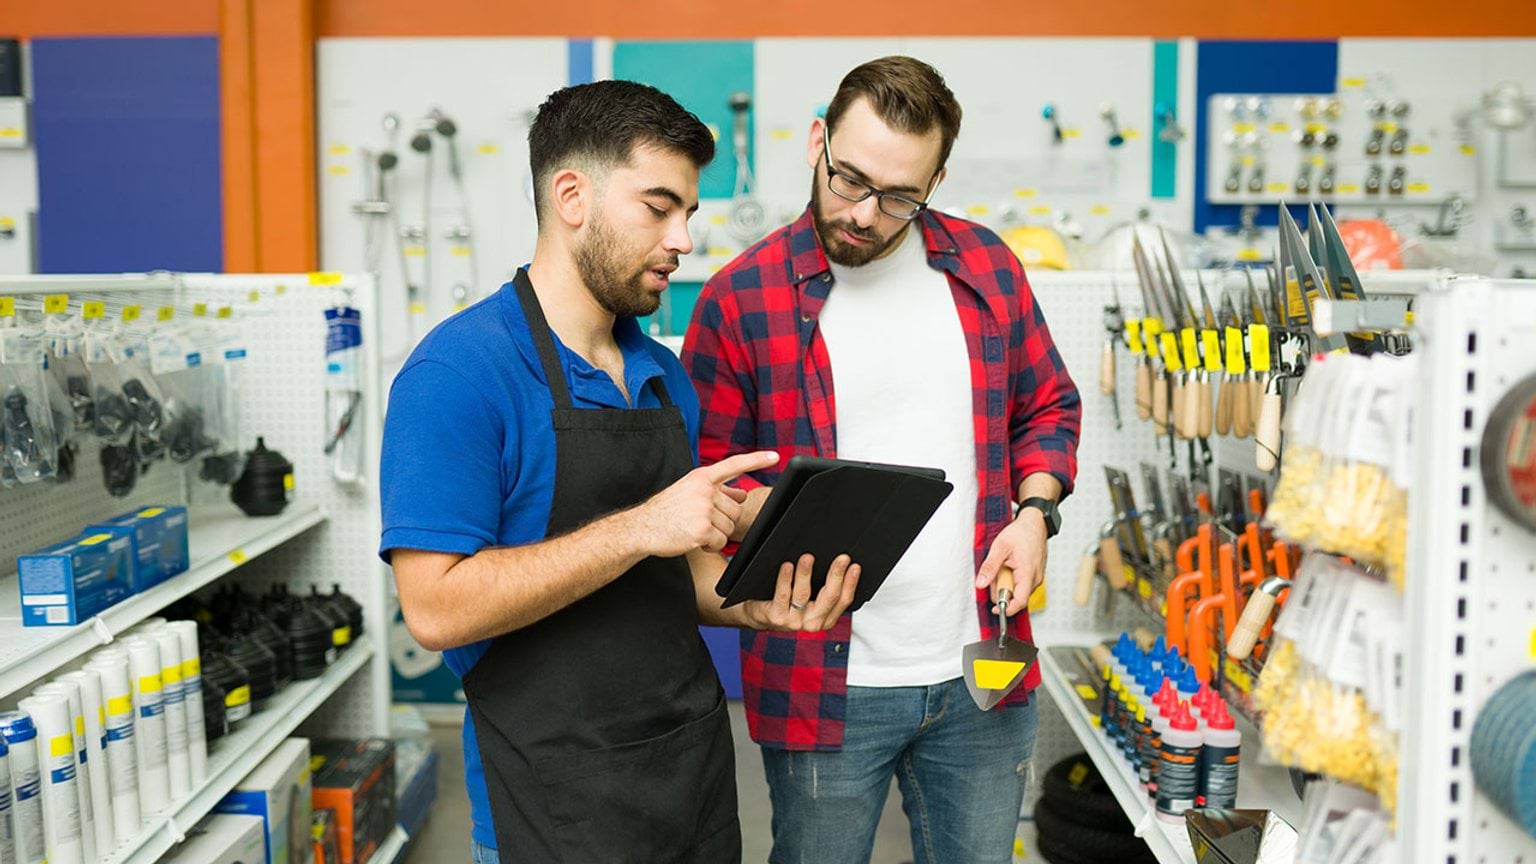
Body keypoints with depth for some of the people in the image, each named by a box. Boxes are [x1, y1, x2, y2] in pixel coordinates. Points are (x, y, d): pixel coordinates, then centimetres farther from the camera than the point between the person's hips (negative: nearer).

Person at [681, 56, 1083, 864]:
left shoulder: (985, 267, 3)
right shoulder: (740, 299, -8)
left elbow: (1049, 405, 14)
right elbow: (704, 471, -2)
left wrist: (1035, 510, -2)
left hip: (981, 675, 3)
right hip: (824, 685, -3)